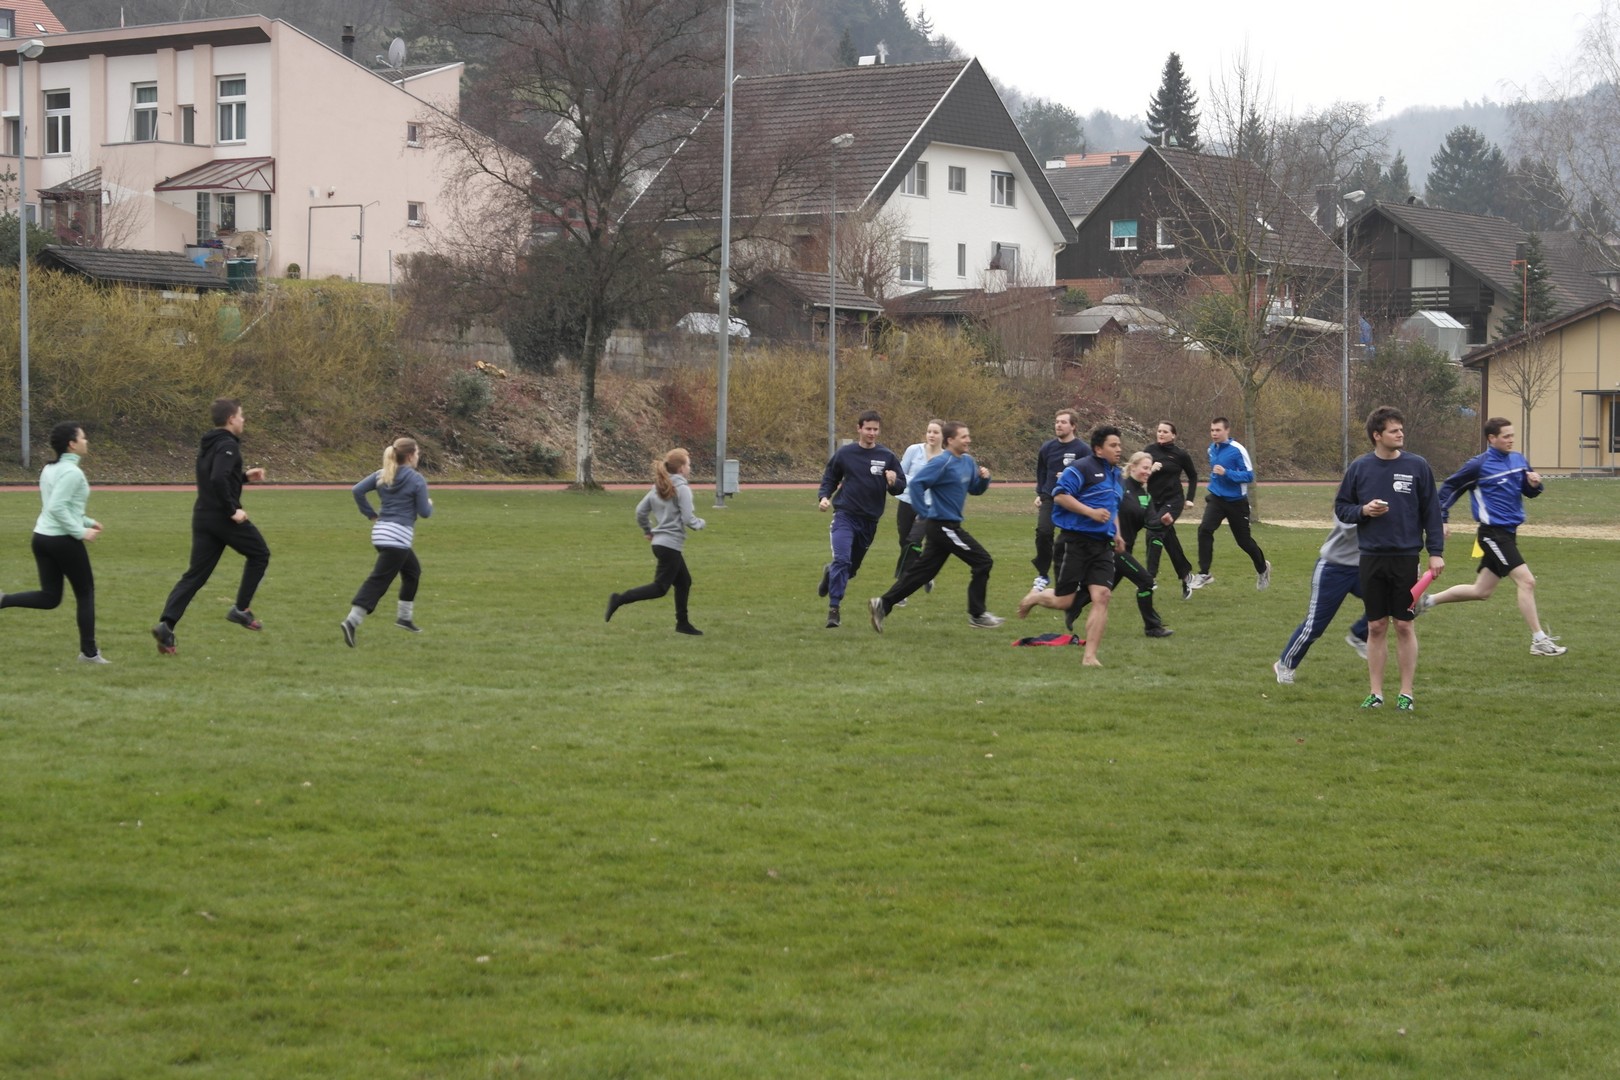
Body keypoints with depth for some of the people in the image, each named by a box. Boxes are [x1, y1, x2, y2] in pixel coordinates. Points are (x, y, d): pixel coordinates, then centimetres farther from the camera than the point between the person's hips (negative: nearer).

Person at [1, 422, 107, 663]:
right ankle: (89, 652, 12)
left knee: (50, 597, 12)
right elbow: (57, 508, -24)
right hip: (64, 541, -8)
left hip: (41, 537, 8)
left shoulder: (49, 469, 12)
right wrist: (80, 532, -18)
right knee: (85, 593, 7)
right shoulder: (72, 472, -16)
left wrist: (88, 521, 19)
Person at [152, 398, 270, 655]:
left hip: (202, 517, 8)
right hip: (223, 517, -8)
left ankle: (167, 623, -10)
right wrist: (232, 510, -20)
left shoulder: (208, 445, 15)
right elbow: (218, 479, -27)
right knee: (259, 554, 15)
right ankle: (241, 608, 13)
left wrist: (244, 476, 22)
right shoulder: (228, 446, -14)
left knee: (195, 574, 5)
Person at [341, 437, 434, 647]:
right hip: (397, 536, -8)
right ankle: (352, 621, -22)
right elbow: (424, 512, -8)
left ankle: (405, 617, 31)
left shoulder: (382, 475, 9)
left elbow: (358, 490, 2)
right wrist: (430, 504, 15)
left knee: (412, 571, 26)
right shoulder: (416, 479, -9)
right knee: (379, 580, -11)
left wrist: (370, 514, 10)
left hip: (381, 531, 8)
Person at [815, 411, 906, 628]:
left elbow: (901, 486, 3)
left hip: (870, 520, 3)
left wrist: (893, 483, -20)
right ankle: (833, 608, -15)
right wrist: (823, 496, -8)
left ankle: (830, 573, 48)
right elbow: (829, 479, 10)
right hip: (845, 515, -3)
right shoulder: (845, 453, -2)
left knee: (853, 566, 15)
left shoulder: (887, 457, -1)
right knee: (842, 560, -20)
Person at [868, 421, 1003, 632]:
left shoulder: (968, 461, 9)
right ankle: (977, 614, 3)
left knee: (922, 570, 11)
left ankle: (883, 604, 15)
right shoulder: (943, 463, -17)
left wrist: (984, 478, -3)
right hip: (943, 525, -9)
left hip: (950, 526, 9)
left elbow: (975, 489, 17)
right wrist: (925, 513, -20)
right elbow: (916, 483, -21)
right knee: (983, 561, -6)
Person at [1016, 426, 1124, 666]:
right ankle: (1035, 597, 33)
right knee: (1064, 601, -2)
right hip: (1075, 541, -7)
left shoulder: (1115, 473, 17)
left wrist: (1116, 532, 20)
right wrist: (1091, 512, -21)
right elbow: (1060, 495, -18)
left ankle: (1090, 656, -5)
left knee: (1101, 597, -9)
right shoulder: (1082, 468, -11)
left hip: (1102, 545, 7)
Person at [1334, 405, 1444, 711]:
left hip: (1406, 557, -1)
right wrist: (1363, 510, -11)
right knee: (1376, 627, 6)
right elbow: (1340, 507, 9)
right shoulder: (1359, 467, 2)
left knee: (1404, 626, 3)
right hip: (1371, 559, 1)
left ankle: (1406, 693, 11)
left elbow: (1431, 511, 2)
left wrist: (1436, 551, -2)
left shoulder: (1417, 466, -1)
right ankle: (1375, 692, 14)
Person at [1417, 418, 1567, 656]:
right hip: (1493, 533, -8)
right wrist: (1442, 519, -5)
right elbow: (1449, 487, -2)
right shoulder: (1479, 464, -9)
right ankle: (1539, 641, -12)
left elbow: (1530, 492, 17)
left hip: (1508, 533, 8)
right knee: (1526, 581, -16)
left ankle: (1429, 600, 29)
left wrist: (1535, 482, -5)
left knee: (1481, 592, 14)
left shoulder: (1518, 460, 10)